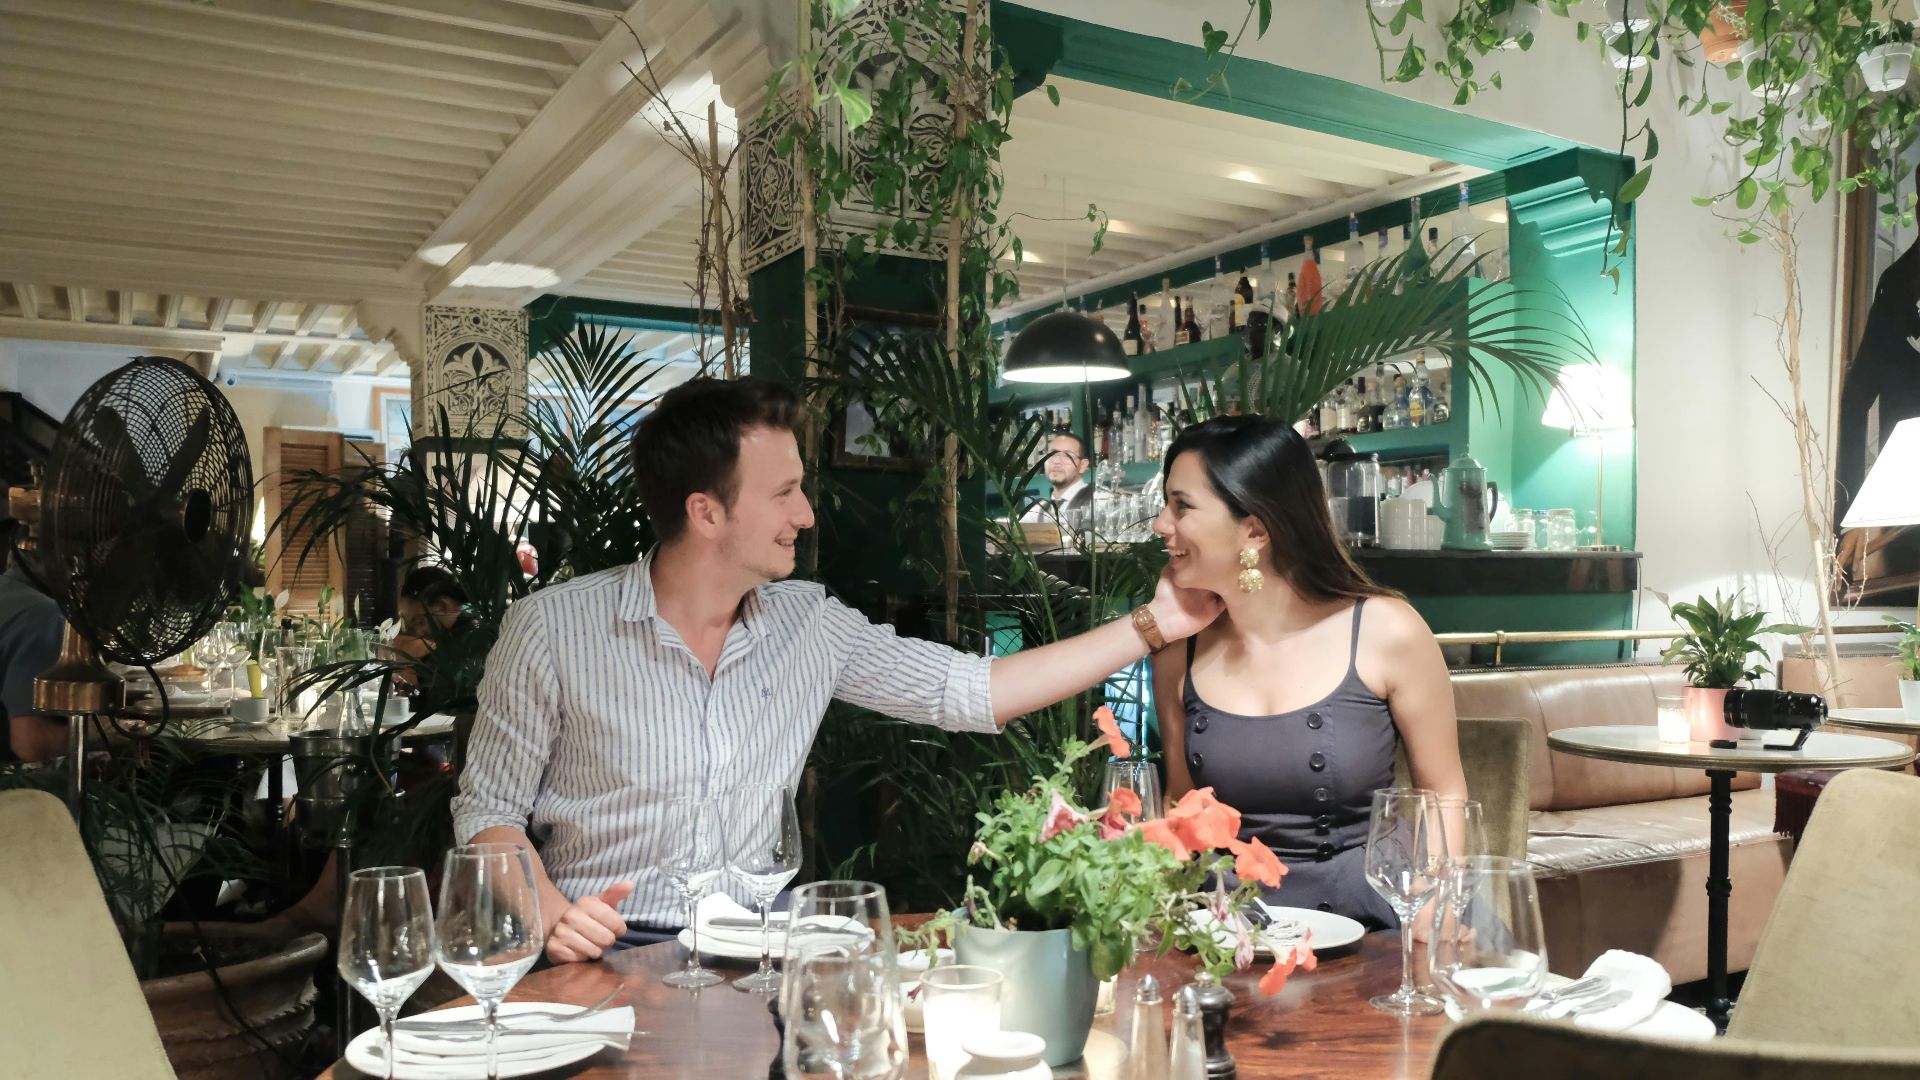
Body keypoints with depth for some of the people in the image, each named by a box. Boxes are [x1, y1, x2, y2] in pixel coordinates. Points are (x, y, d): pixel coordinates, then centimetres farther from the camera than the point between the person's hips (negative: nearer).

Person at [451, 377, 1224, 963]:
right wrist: (548, 910, -21)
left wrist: (1151, 626, 0)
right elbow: (488, 810, -1)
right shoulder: (551, 629, -8)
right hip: (612, 956, -3)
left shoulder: (811, 623, 3)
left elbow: (975, 691, 3)